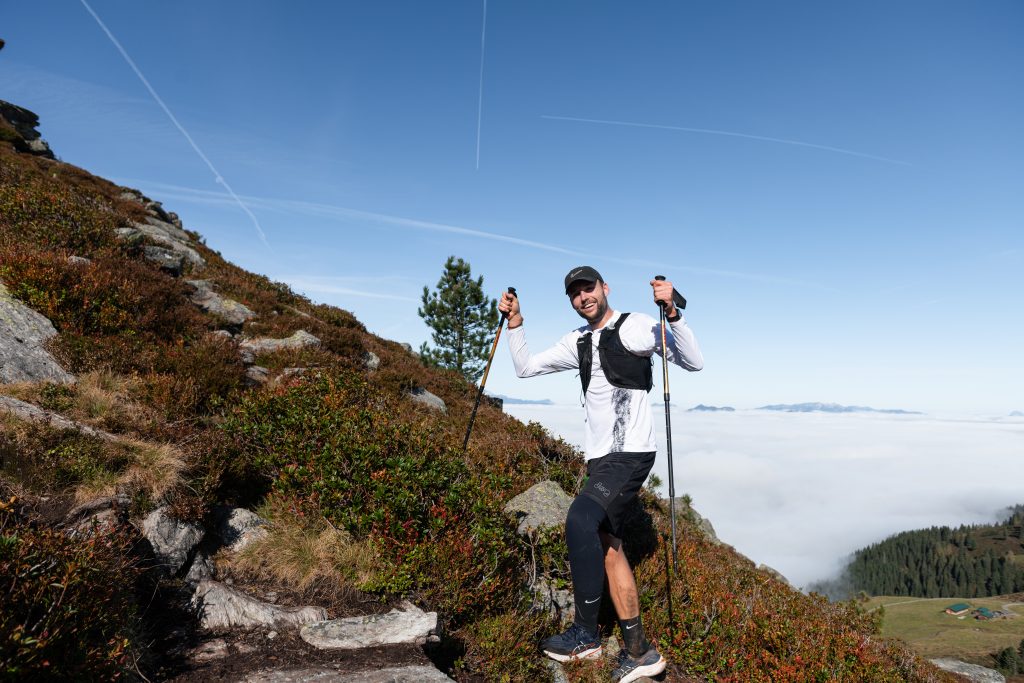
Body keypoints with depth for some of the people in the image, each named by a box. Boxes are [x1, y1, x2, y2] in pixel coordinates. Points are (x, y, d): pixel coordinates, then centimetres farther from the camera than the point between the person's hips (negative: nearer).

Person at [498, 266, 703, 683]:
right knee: (608, 547, 8)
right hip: (599, 458, 8)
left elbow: (694, 362, -10)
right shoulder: (577, 342, 15)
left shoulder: (637, 326, -3)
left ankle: (585, 634, -9)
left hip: (632, 453, -8)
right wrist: (515, 322, 10)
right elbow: (525, 367, 20)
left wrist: (671, 313, -22)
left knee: (580, 520, -25)